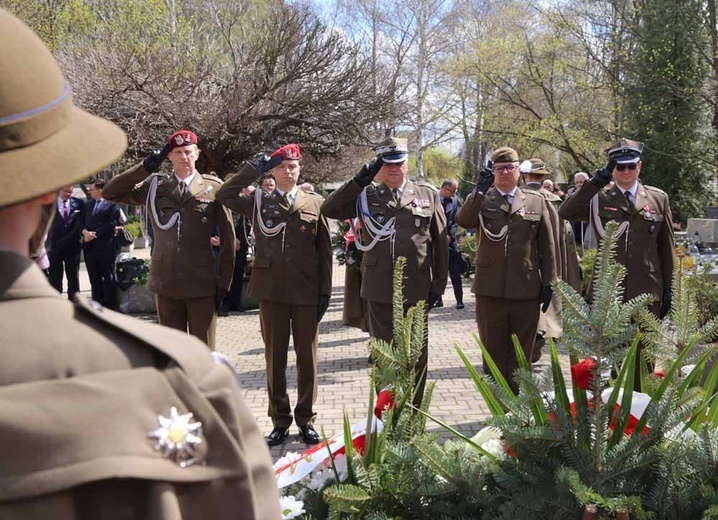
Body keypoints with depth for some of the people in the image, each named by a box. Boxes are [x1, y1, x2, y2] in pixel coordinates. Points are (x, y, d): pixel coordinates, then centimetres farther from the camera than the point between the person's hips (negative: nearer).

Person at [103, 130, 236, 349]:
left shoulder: (213, 187, 1)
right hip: (165, 282, 2)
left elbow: (227, 238, 2)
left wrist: (224, 282, -1)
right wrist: (145, 168, -4)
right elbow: (110, 193, 4)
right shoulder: (154, 186, 7)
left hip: (201, 283, -2)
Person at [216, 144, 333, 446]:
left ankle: (306, 419, 17)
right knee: (275, 357, 7)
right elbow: (223, 195, -1)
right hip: (271, 290, 1)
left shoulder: (315, 203, 6)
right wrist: (255, 169, -3)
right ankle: (280, 420, 17)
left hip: (307, 291, 0)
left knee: (307, 356, 5)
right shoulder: (258, 202, 8)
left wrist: (325, 291, 0)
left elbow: (325, 250, 6)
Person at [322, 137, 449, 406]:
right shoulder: (365, 196, 5)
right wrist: (360, 180, -12)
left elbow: (440, 242, 6)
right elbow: (329, 210, -7)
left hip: (417, 289, 0)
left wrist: (439, 283, 2)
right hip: (379, 290, 0)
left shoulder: (428, 195, 5)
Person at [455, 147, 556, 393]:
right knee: (493, 353, 7)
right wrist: (479, 191, -23)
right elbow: (463, 221, -16)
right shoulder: (481, 200, 5)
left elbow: (546, 246, 9)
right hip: (490, 290, -1)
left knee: (521, 356, 9)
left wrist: (548, 282, 6)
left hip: (526, 290, 1)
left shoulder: (536, 201, 8)